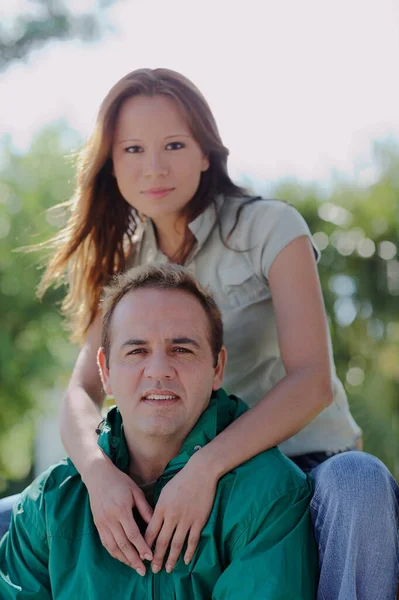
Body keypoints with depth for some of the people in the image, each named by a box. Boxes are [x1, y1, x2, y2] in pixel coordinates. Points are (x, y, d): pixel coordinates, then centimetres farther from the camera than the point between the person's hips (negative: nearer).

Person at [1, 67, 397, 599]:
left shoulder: (271, 227, -7)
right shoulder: (126, 262, 8)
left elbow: (312, 380, -18)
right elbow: (81, 394, -2)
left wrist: (204, 467, -31)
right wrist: (97, 470, -26)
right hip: (184, 481, 4)